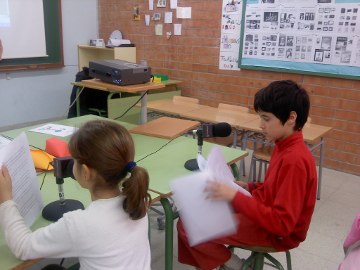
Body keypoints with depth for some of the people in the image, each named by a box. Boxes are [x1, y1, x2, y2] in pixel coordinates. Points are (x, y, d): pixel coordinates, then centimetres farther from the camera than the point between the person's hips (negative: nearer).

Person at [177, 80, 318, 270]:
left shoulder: (294, 159, -28)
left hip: (275, 232, -9)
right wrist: (249, 187, 1)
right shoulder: (285, 147, 1)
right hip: (265, 213, 9)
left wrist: (235, 197, -33)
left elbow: (281, 224, -30)